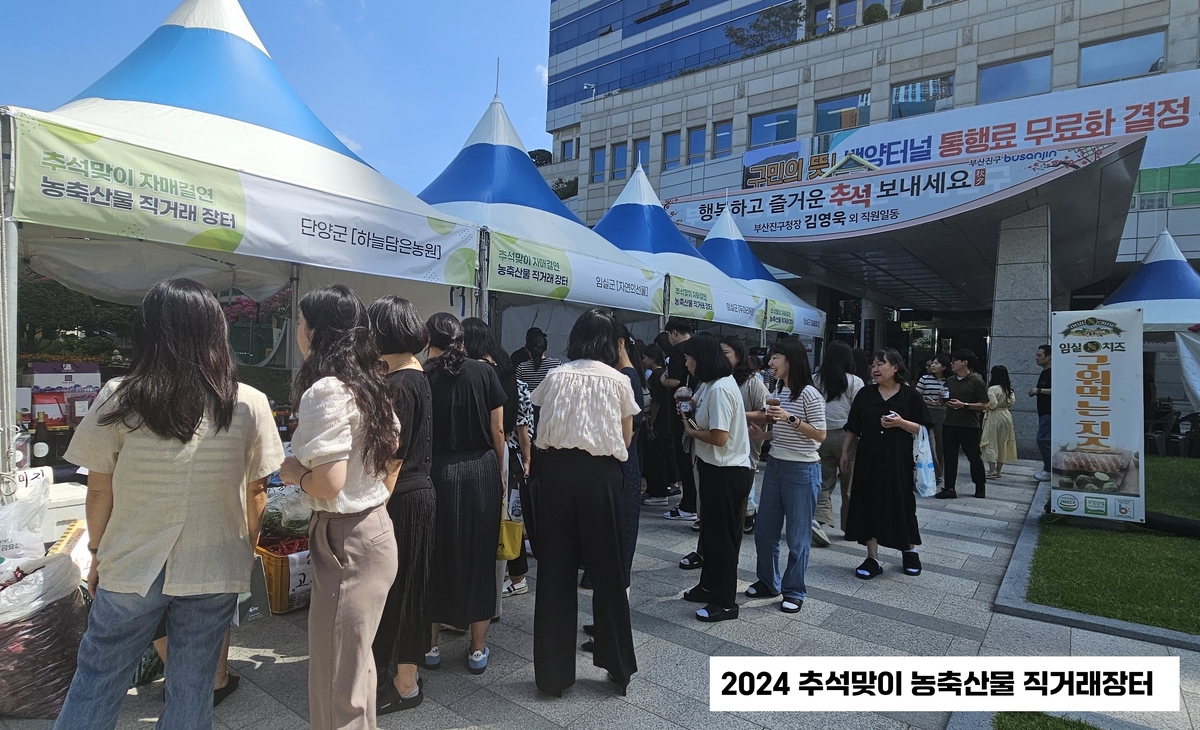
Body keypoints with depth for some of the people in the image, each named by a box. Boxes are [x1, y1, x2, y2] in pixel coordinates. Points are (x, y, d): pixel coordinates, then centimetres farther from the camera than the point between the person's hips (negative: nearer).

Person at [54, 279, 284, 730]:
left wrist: (97, 551, 14)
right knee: (191, 686, 15)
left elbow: (99, 490, -2)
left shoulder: (117, 400, -11)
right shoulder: (249, 406, -12)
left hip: (130, 568, 0)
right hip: (213, 571, 0)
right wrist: (248, 547, 14)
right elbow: (256, 493, -3)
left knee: (96, 681, 20)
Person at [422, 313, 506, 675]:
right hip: (481, 471, 1)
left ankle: (430, 645, 26)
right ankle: (478, 649, 21)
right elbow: (497, 432, -1)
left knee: (436, 556, 13)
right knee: (479, 556, 11)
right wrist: (499, 474, 10)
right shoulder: (484, 372, -2)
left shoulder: (421, 376, -5)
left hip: (437, 472, 0)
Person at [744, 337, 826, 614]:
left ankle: (794, 591, 22)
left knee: (797, 535, 6)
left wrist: (790, 418, -23)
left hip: (802, 470, -8)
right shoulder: (778, 390, 8)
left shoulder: (809, 394, -15)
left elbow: (820, 435, -15)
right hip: (774, 465, 8)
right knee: (764, 528, 14)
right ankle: (768, 582, 32)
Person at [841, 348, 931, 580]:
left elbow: (922, 429, -2)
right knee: (869, 506, 3)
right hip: (869, 459, 2)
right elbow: (853, 428, 10)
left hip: (898, 461, -2)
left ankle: (910, 550, 34)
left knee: (901, 504, 8)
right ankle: (872, 559, 13)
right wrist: (845, 451, 8)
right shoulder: (865, 394, 5)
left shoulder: (910, 395, -2)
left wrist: (901, 423, -18)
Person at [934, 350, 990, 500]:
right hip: (950, 425, 5)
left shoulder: (976, 381, -6)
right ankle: (949, 489, 7)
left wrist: (964, 405, -19)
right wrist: (945, 402, 2)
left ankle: (981, 486, 27)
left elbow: (984, 405, -8)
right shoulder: (949, 381, 13)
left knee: (974, 457, 8)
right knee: (949, 457, 3)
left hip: (970, 426, -5)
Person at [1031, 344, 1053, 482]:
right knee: (1044, 440, 11)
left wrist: (1039, 390, -20)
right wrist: (1034, 392, 13)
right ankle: (1047, 468, 16)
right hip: (1043, 412, 10)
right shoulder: (1043, 373, 17)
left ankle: (1048, 470, -6)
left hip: (1049, 413, -10)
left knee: (1043, 439, -12)